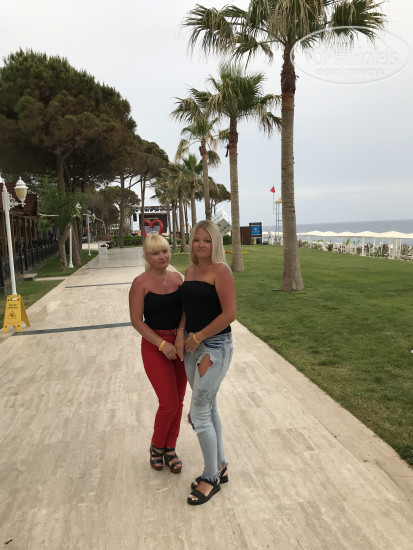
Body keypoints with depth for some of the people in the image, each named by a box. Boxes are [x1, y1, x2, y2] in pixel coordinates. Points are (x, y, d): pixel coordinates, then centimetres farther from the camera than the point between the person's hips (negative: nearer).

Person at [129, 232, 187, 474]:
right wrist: (162, 344, -17)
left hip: (180, 344, 5)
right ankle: (157, 447, 25)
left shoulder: (177, 277, 4)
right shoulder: (141, 283, -11)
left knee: (178, 401, 11)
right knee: (169, 404, -4)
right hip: (155, 347, -5)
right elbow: (137, 320, -11)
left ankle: (170, 449, 31)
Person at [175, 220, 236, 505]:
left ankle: (211, 478, 18)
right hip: (192, 347, 8)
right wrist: (181, 332, -2)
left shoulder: (220, 271, -14)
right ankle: (220, 466, 35)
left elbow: (229, 314, -20)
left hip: (214, 347, -8)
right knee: (209, 408, 17)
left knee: (199, 413, -2)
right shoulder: (190, 270, 8)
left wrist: (198, 337, -14)